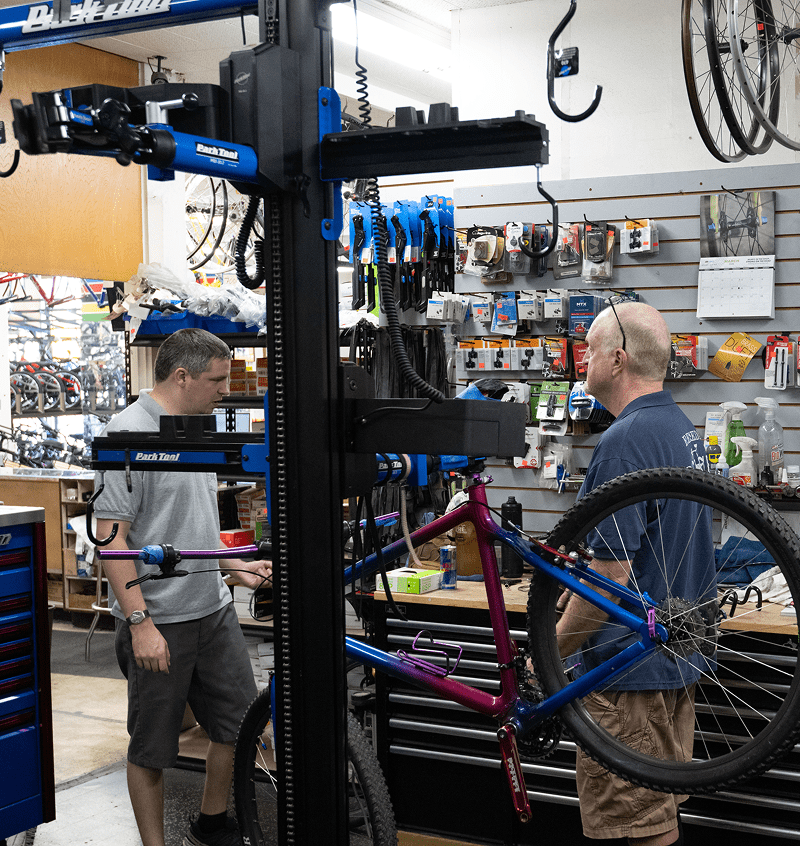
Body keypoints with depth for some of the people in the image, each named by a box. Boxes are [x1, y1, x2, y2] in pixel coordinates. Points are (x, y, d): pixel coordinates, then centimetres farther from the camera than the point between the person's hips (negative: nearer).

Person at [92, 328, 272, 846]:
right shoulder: (131, 433, -16)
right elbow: (111, 536, -20)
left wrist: (235, 566, 17)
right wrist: (141, 623, -22)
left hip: (214, 610, 9)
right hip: (159, 622, -8)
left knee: (241, 724, 14)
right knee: (152, 748, 5)